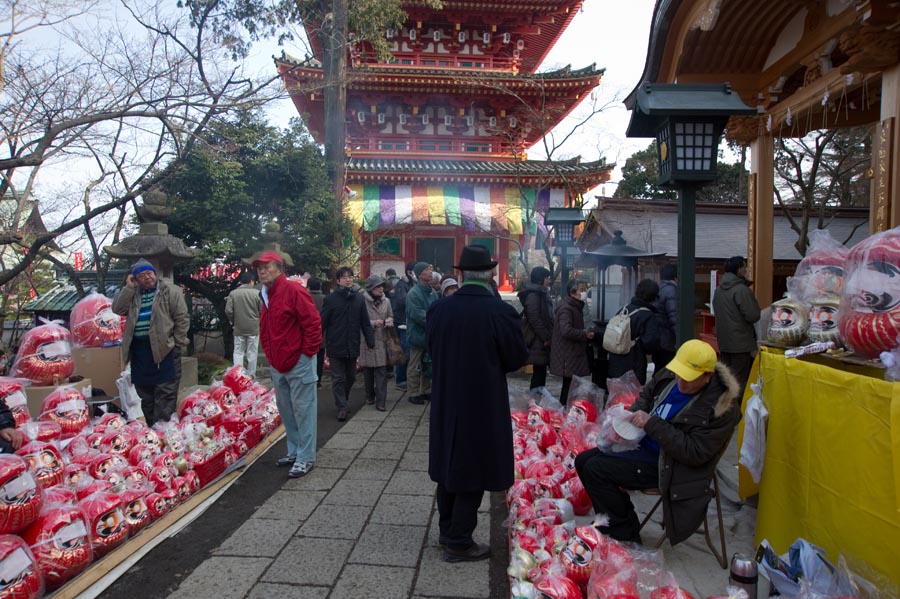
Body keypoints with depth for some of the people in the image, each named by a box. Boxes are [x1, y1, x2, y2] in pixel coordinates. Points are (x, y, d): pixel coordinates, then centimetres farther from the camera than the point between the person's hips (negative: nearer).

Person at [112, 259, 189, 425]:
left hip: (163, 348, -5)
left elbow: (182, 318, -4)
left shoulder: (170, 292, 0)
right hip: (139, 349, 6)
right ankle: (149, 426, 25)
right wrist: (128, 287, -4)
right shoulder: (132, 294, 15)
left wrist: (178, 344, -8)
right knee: (144, 391, 14)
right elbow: (117, 309, 1)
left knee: (165, 392, -5)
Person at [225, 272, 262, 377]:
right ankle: (251, 375, 15)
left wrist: (233, 321, 12)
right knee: (252, 353, 9)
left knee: (238, 352, 9)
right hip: (254, 328, -1)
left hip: (239, 329, 1)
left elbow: (228, 310, -5)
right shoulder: (257, 293, -8)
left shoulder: (233, 293, -3)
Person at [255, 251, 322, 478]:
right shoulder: (266, 296, 13)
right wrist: (269, 355, 16)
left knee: (303, 410, -1)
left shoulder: (294, 290, -14)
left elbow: (312, 323, -18)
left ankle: (306, 457, 7)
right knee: (286, 410, 16)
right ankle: (294, 451, 29)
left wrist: (307, 353, -15)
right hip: (277, 365, 9)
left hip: (298, 364, -9)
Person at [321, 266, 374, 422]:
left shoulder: (358, 298, 4)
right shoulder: (331, 298, -5)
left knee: (351, 377, 15)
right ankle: (341, 408, 7)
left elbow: (365, 322, 5)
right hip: (335, 345, -4)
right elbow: (322, 322, -4)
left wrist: (370, 341, 0)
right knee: (338, 378, 1)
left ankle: (343, 400, 36)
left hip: (353, 346, 4)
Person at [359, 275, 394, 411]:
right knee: (368, 371, 10)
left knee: (381, 372, -3)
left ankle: (380, 401, 1)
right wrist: (374, 323, -17)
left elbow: (391, 317, 20)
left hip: (381, 341, 2)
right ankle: (369, 396, 29)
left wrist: (389, 321, -2)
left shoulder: (386, 301, 6)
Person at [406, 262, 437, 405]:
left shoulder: (432, 292, 9)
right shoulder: (413, 294, -16)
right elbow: (418, 315, -22)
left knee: (429, 365, 17)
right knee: (415, 368, 3)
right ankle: (414, 393, 14)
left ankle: (426, 391, 29)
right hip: (419, 335, -8)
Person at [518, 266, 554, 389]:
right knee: (539, 371, -5)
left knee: (540, 371, 12)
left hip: (541, 340, 10)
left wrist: (548, 336, 14)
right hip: (537, 341, -10)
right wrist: (546, 337, -17)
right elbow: (534, 319, -21)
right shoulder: (533, 295, -15)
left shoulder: (541, 294, 16)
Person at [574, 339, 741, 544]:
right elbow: (646, 396, 18)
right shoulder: (669, 375, -2)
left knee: (596, 469, -19)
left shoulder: (722, 406, -21)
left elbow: (695, 453, -24)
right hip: (641, 443, 8)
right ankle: (611, 524, 17)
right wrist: (633, 415, -3)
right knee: (583, 461, 3)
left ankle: (626, 537, 0)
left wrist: (652, 424, -26)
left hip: (666, 464, -8)